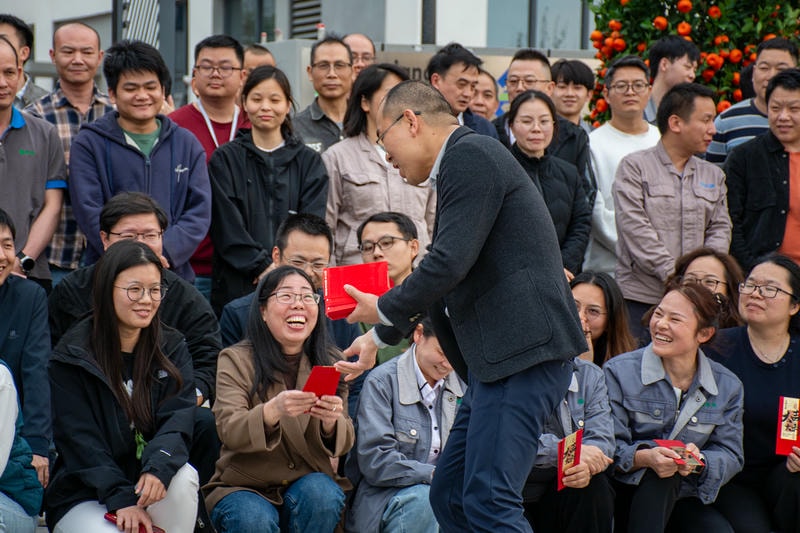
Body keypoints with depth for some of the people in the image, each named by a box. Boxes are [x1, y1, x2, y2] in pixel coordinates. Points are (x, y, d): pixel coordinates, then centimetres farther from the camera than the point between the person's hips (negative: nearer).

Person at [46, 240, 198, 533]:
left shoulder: (173, 348, 4)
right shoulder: (71, 357, -7)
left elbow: (178, 419, -9)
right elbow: (79, 439, -12)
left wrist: (159, 467, -31)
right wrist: (121, 499, -25)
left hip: (149, 487, 4)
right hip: (82, 496, -4)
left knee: (183, 476, -29)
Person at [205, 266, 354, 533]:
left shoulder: (329, 363, 5)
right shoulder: (236, 360, -3)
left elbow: (344, 443, -2)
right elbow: (229, 432, -18)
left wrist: (331, 423, -27)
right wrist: (273, 411, -39)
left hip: (308, 483, 3)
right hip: (243, 487, -3)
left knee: (320, 494, -29)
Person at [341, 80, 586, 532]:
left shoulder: (471, 156, -9)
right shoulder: (459, 165, 22)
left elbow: (450, 262, -18)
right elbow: (440, 272, 32)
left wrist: (384, 310, -2)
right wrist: (381, 336, 37)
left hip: (524, 352, -11)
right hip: (499, 359, 11)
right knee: (450, 497, 12)